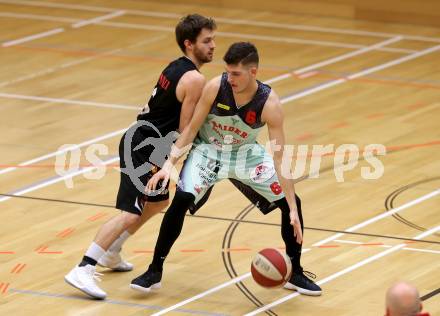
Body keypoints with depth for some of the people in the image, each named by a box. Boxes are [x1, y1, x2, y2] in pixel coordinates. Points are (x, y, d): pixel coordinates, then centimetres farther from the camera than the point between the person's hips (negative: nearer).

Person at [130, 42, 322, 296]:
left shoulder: (270, 103, -27)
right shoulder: (215, 87, -26)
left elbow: (280, 158, -26)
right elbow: (192, 127, -13)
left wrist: (293, 209, -29)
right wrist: (170, 164, -22)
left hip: (246, 153, 1)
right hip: (208, 150, -1)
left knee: (291, 204, -6)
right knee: (182, 200, -24)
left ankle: (295, 274, 15)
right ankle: (154, 272, -11)